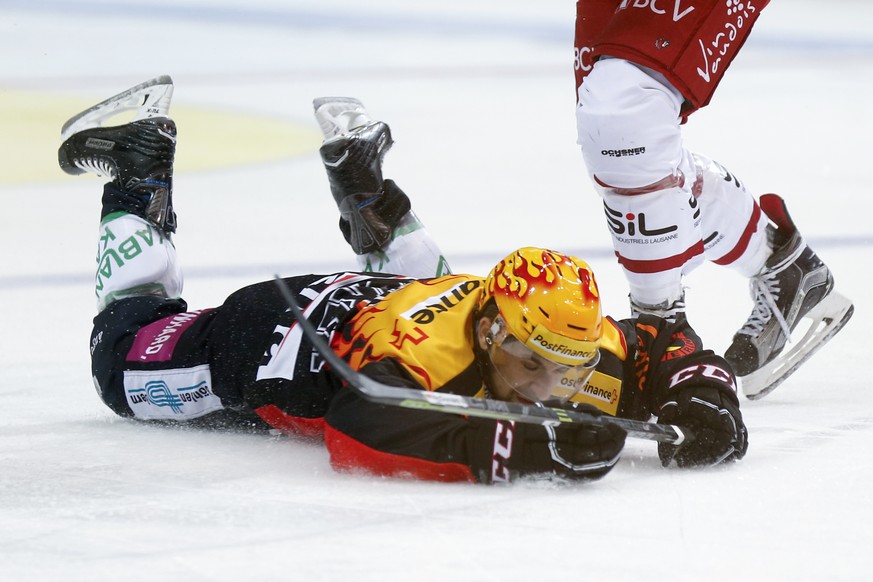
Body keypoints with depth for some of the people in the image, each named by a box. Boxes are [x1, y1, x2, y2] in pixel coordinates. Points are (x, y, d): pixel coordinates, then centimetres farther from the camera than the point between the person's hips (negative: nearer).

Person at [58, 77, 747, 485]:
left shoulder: (589, 350, -32)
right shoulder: (431, 350, -49)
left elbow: (667, 343, -15)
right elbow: (358, 434, -61)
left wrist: (704, 396, -38)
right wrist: (517, 449, -66)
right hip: (277, 329, -5)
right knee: (126, 360, 23)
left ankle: (358, 177, 52)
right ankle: (138, 174, 34)